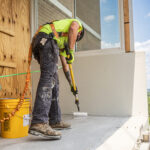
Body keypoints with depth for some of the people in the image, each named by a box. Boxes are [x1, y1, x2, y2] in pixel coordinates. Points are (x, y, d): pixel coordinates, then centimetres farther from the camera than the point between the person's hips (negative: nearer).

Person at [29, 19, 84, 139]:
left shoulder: (63, 42, 39)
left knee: (54, 82, 8)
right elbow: (73, 28, -5)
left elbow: (65, 65, 38)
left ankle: (55, 121, 10)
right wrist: (71, 51, -10)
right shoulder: (77, 23, 24)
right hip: (47, 39, -9)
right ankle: (39, 123, -32)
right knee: (48, 77, -21)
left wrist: (72, 85, 41)